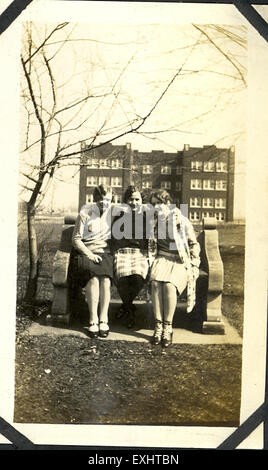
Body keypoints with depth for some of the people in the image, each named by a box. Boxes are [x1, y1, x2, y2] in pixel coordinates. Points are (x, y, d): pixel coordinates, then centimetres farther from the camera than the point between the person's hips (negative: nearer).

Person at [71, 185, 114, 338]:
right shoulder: (85, 214, 4)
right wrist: (89, 254, -12)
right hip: (87, 252, -1)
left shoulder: (114, 212, 10)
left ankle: (103, 319, -27)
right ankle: (93, 320, -27)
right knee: (93, 278, -32)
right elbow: (76, 239, 2)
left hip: (106, 252, 1)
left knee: (105, 278, -31)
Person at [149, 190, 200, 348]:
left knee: (169, 285, -32)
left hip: (181, 260, -3)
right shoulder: (155, 221, 11)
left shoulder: (183, 221, -1)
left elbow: (194, 245, 6)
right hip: (162, 259, 3)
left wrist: (194, 265, -1)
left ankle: (168, 327, -21)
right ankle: (158, 325, -24)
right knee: (155, 282, -30)